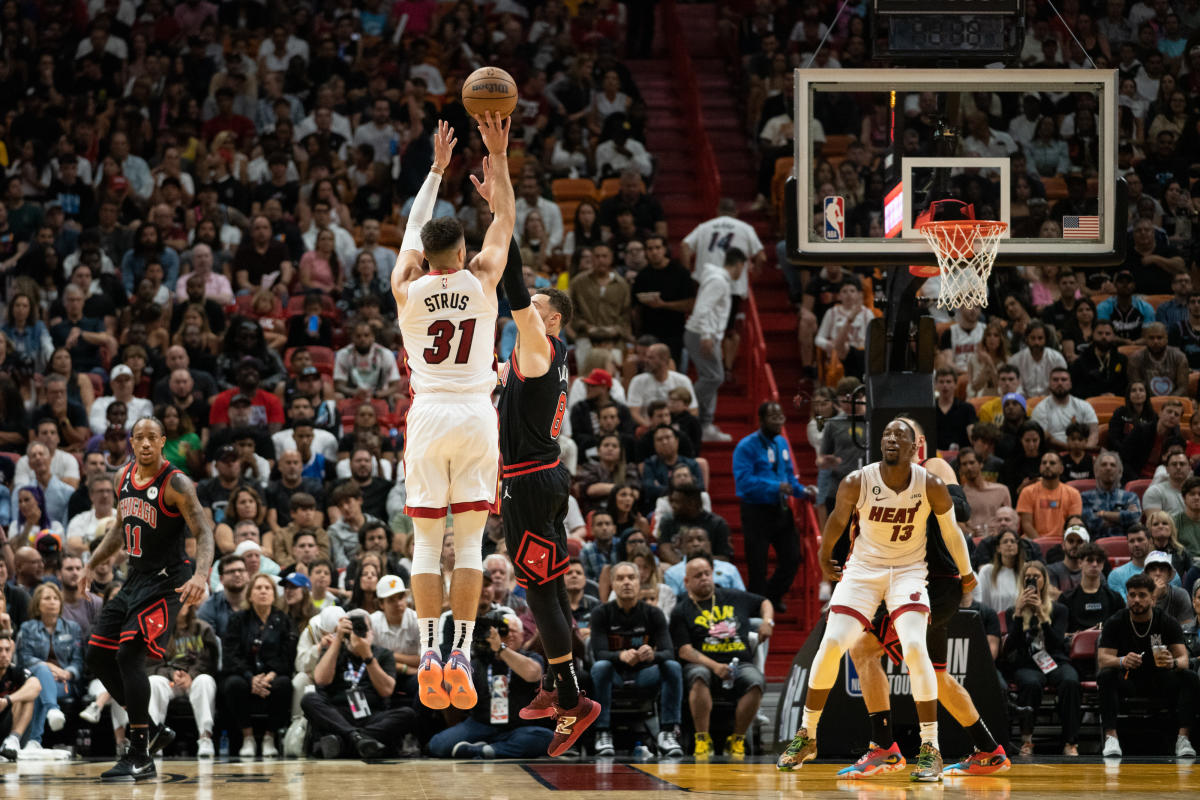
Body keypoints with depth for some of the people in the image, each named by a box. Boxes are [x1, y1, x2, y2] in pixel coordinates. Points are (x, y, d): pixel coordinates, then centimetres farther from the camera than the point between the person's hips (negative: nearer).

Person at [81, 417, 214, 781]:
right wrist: (91, 566, 19)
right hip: (135, 578, 8)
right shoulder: (125, 477, 7)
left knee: (129, 654, -20)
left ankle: (140, 758, -18)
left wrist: (201, 575, -40)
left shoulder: (176, 484, -16)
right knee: (97, 654, 6)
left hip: (166, 580, -8)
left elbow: (204, 532, -23)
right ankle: (144, 723, 20)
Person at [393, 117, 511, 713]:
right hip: (475, 417, -1)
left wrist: (437, 168, 26)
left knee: (427, 542, 2)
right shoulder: (481, 281, -1)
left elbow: (414, 229, 18)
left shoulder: (408, 289, 1)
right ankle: (461, 654, -8)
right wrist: (497, 157, 17)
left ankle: (428, 654, -7)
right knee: (469, 541, 0)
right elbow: (505, 223, 13)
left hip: (428, 418, 1)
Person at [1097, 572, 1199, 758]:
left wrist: (1173, 663, -38)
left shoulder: (1167, 623, -3)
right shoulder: (1115, 623, -5)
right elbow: (1102, 659, -15)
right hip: (1127, 680, -1)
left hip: (1159, 680, 1)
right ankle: (1111, 737, -40)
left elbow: (1183, 657, -11)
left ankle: (1182, 738, -32)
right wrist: (1122, 661, -40)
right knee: (1105, 676, -33)